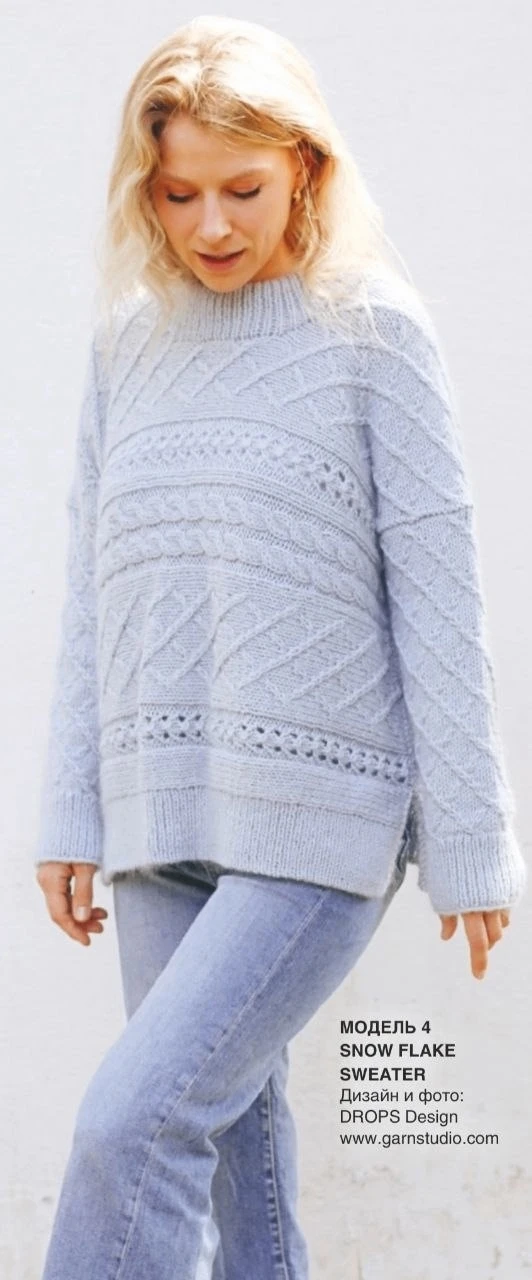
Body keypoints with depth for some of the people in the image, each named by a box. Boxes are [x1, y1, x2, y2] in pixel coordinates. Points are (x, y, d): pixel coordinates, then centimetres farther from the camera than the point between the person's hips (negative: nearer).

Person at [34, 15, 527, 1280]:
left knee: (134, 1121, -15)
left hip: (322, 821, -5)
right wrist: (69, 816, 10)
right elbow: (92, 597, 13)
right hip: (161, 823, 5)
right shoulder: (127, 342, 10)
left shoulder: (374, 330, -3)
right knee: (235, 1142, 10)